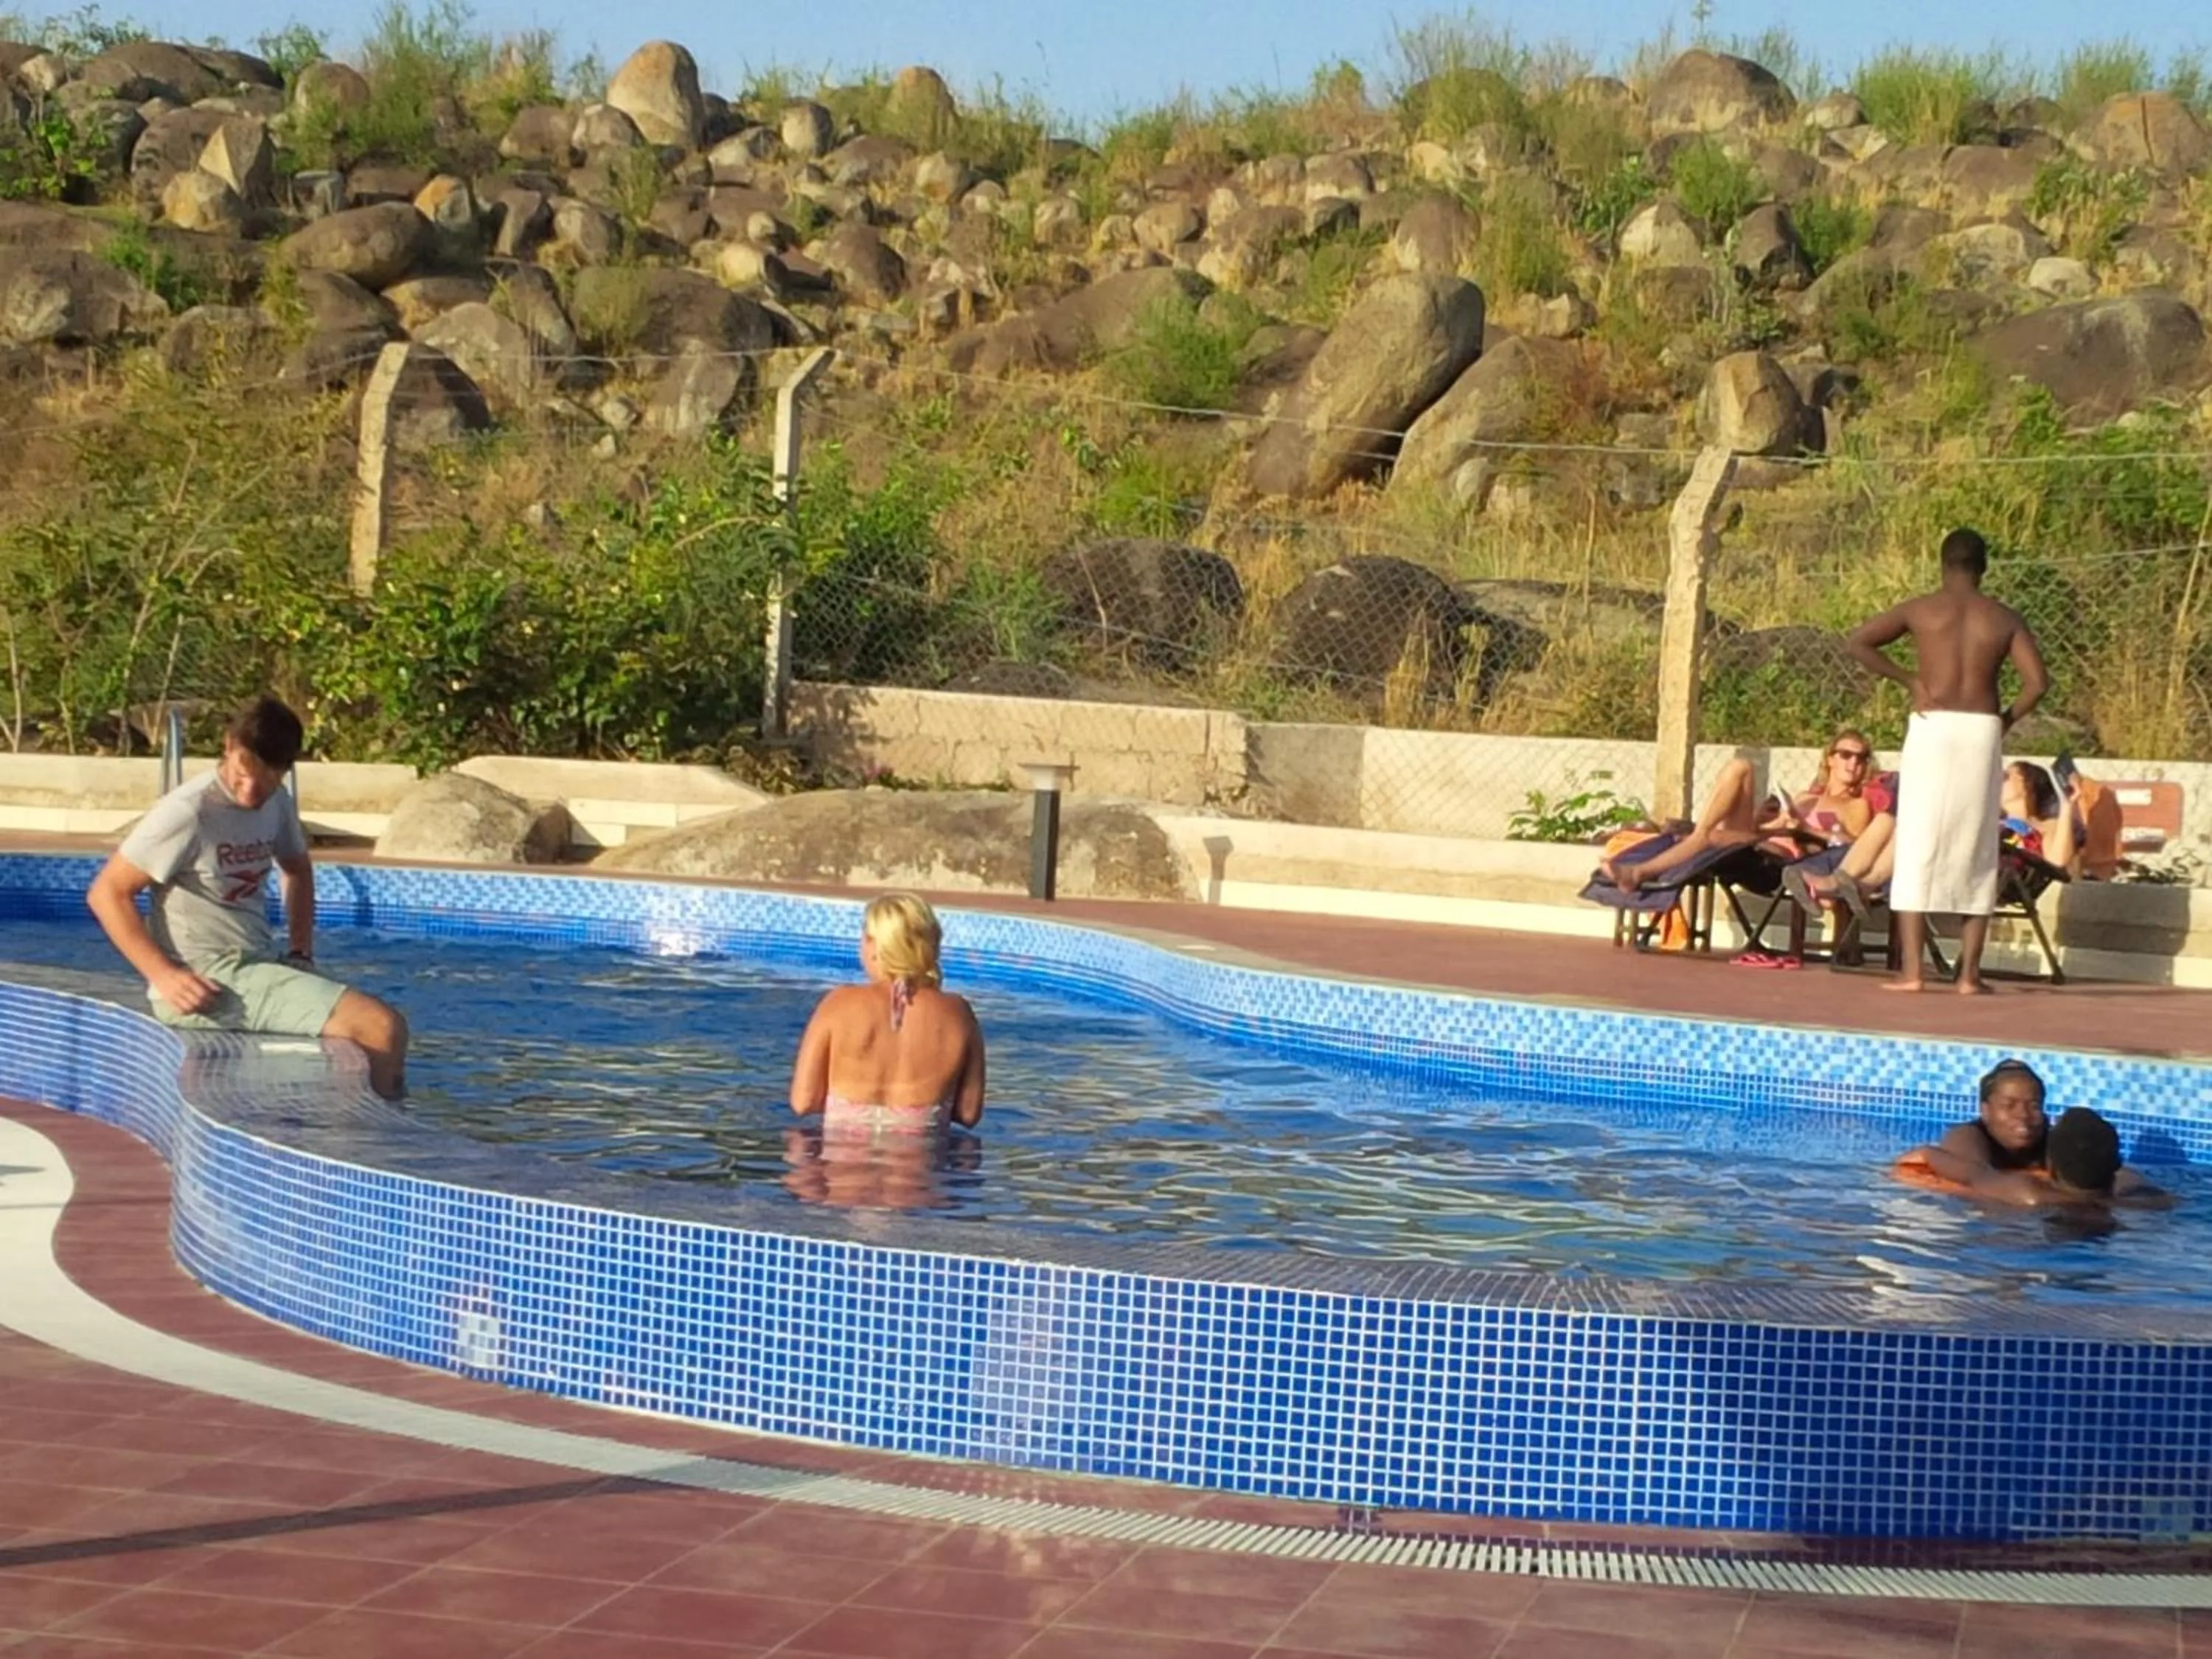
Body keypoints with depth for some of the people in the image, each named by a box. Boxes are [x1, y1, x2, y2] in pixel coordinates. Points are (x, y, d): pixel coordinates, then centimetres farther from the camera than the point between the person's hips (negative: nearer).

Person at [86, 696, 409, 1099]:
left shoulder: (276, 803, 8)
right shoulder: (189, 812, -16)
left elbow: (297, 869, 28)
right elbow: (107, 893, -14)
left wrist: (300, 953, 15)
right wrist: (165, 976, -20)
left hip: (260, 965, 9)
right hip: (208, 985, -9)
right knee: (381, 1028, -20)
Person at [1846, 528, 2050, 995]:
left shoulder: (1921, 609, 3)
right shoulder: (2004, 619, 5)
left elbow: (1860, 643, -3)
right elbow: (2037, 682, -3)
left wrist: (1906, 678, 5)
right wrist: (2006, 720, 11)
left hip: (1932, 728, -1)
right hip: (1982, 731, 1)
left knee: (1918, 846, 1)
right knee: (1975, 851, 7)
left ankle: (1911, 969, -6)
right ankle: (1969, 972, 5)